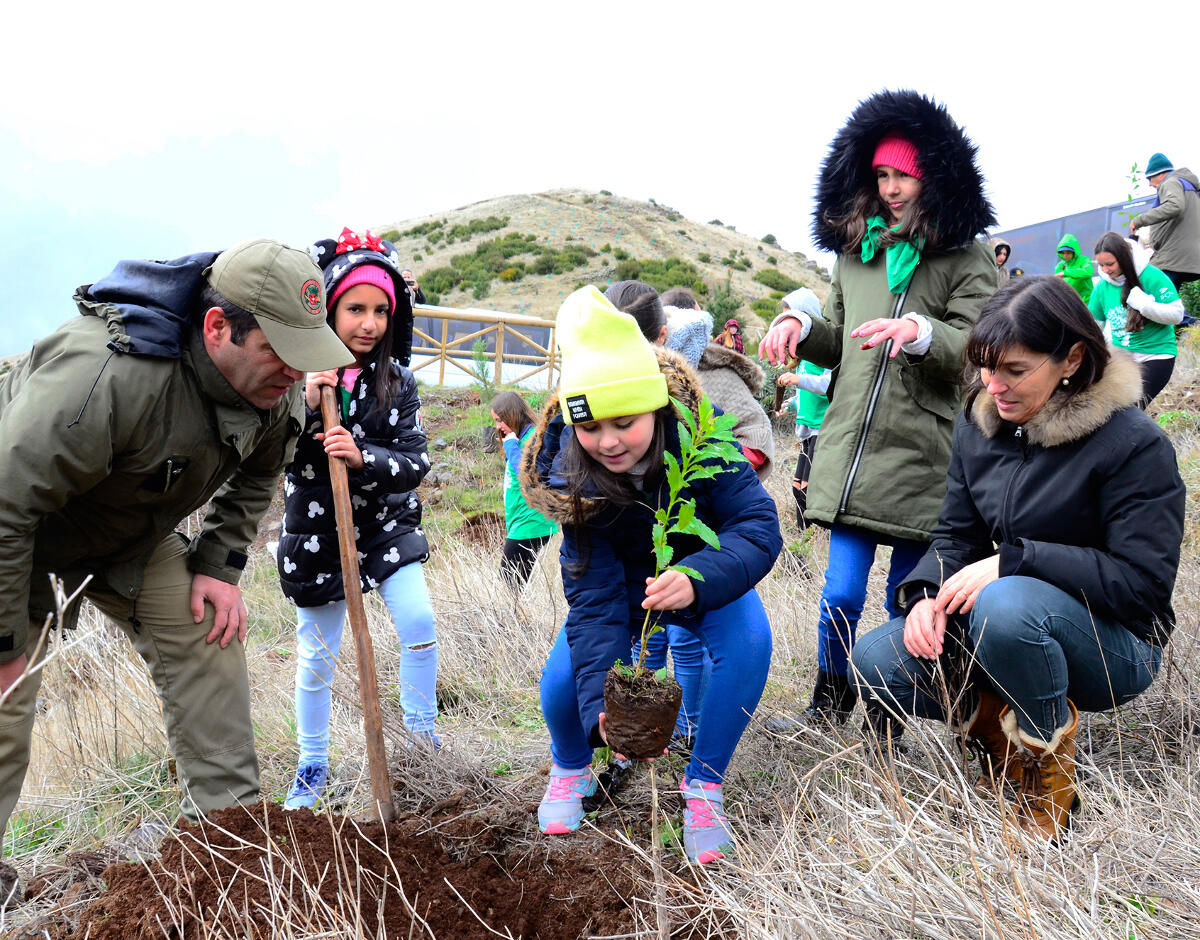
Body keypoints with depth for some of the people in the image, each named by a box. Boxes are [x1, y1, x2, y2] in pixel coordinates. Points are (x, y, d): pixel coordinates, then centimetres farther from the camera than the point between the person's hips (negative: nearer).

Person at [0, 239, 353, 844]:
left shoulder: (273, 386, -16)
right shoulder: (107, 374, -42)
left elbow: (256, 476, 5)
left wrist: (220, 565, -4)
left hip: (132, 536, 7)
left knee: (207, 640, -2)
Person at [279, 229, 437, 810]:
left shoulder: (398, 382, -5)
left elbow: (415, 463, -11)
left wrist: (363, 458, -30)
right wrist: (304, 408, -28)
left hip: (387, 525, 2)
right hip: (315, 534, -1)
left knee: (420, 623, -13)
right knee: (316, 657, 7)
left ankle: (421, 733, 11)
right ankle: (312, 767, 27)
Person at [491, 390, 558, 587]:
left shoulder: (533, 437, -10)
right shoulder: (520, 439, 20)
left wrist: (511, 444, -13)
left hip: (529, 527, -10)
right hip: (519, 525, 10)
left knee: (507, 584, -12)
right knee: (516, 585, 7)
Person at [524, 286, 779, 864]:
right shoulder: (571, 476, -30)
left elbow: (760, 526, -35)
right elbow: (593, 597, -30)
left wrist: (697, 578, -56)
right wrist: (600, 704, -43)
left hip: (706, 573, 0)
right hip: (622, 581, 1)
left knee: (749, 643, -30)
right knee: (564, 679, -19)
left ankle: (703, 787, -8)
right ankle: (570, 771, 17)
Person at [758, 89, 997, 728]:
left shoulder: (967, 260, 0)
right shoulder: (854, 254, 14)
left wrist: (921, 332, -29)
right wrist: (802, 326, 3)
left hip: (922, 456, -3)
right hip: (850, 446, 3)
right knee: (841, 591, 1)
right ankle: (830, 701, 25)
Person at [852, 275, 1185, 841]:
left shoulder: (1133, 444, -17)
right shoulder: (978, 423, 2)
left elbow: (1143, 581, -21)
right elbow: (956, 535, 5)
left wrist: (1014, 561, -28)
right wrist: (927, 593, -17)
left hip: (1115, 644, -5)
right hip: (1001, 620, 6)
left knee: (1007, 603, -39)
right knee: (876, 663, -17)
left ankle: (1049, 773, -13)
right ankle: (993, 720, 8)